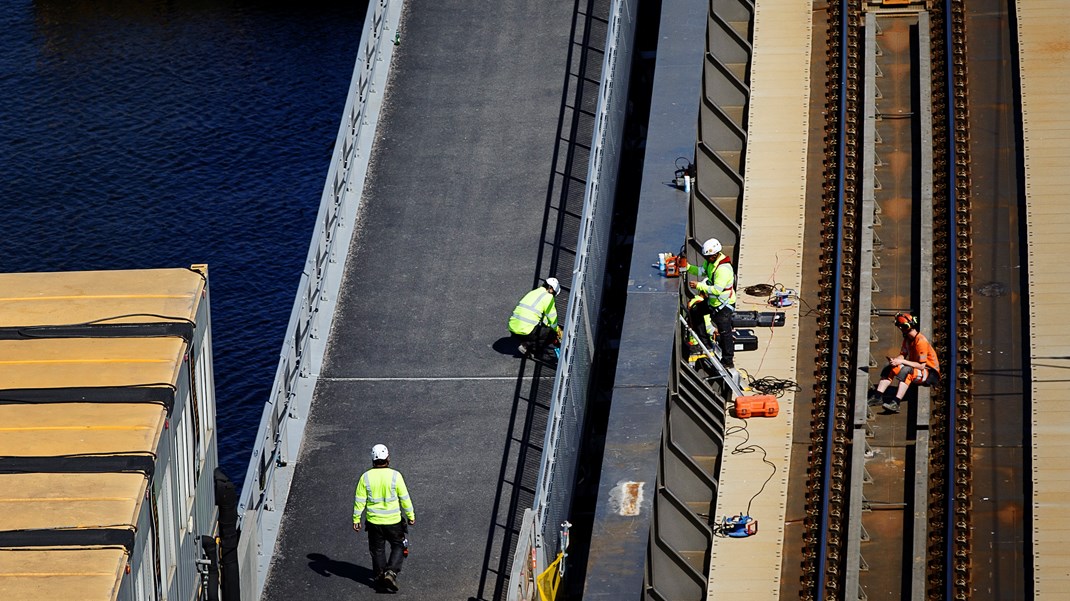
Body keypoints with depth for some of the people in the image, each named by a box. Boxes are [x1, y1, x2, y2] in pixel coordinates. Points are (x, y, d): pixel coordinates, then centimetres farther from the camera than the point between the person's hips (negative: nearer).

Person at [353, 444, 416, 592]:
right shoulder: (395, 476, -13)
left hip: (374, 522, 2)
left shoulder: (366, 477, -8)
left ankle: (380, 577, 25)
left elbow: (360, 501, -4)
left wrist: (356, 519, 6)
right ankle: (391, 572, -3)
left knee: (377, 550, 17)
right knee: (398, 546, 15)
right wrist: (410, 516, 5)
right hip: (393, 521, -2)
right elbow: (405, 498, -7)